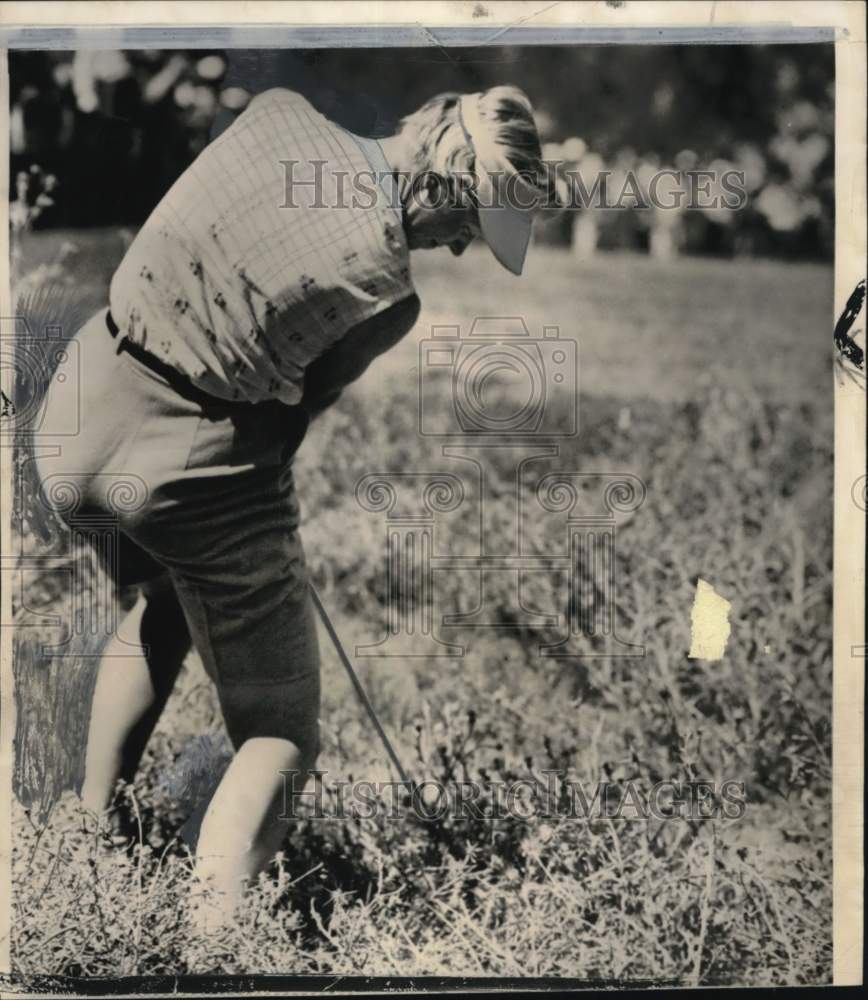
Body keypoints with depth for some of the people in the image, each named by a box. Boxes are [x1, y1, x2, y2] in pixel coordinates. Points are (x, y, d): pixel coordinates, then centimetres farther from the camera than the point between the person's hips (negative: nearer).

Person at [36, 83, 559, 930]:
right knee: (278, 736, 9)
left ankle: (89, 831, 45)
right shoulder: (384, 292, -18)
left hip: (85, 404, 7)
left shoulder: (277, 112, -4)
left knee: (159, 606, 36)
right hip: (195, 472, -7)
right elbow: (299, 407, -3)